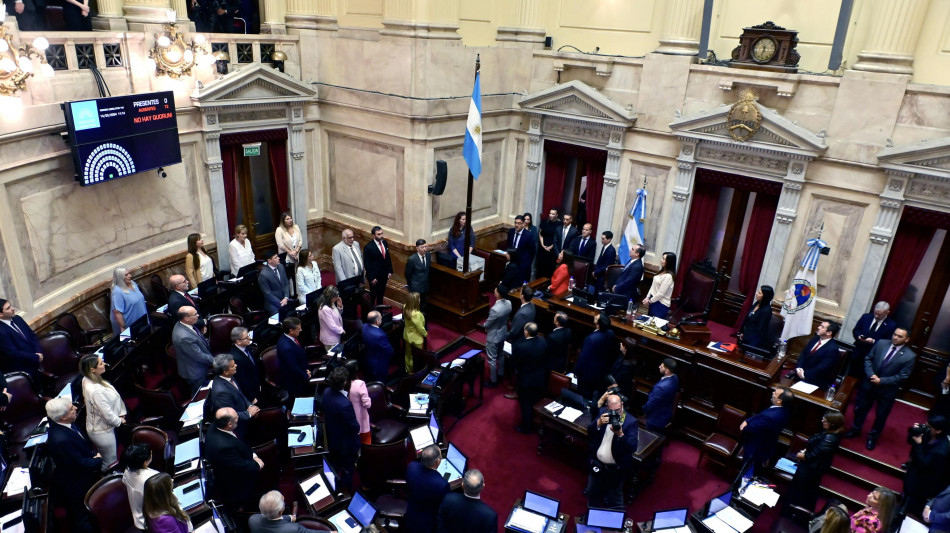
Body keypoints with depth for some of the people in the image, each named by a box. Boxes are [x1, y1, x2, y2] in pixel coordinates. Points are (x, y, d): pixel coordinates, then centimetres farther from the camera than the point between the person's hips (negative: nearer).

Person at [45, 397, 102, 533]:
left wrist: (94, 453, -11)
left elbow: (86, 444, 5)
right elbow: (82, 464, -28)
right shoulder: (60, 440, -40)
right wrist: (98, 459, -12)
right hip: (77, 486, -8)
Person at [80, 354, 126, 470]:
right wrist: (119, 421, -8)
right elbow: (107, 414, -27)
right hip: (102, 432, -10)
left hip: (96, 428, 10)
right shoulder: (96, 391, -36)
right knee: (110, 463, 12)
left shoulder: (88, 380, -7)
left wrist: (121, 413, 2)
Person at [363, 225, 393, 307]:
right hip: (375, 276, -6)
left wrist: (390, 271, 7)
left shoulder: (385, 243, -1)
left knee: (381, 294, 19)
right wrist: (371, 278, -16)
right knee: (373, 294, 10)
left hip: (384, 275, 6)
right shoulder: (368, 247, -20)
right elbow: (367, 264, -17)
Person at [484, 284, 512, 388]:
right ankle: (500, 374, 46)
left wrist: (485, 326, 1)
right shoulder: (508, 303, -13)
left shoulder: (495, 309, -36)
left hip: (493, 336, -8)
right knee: (501, 355, 27)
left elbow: (487, 324, -21)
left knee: (492, 359, 10)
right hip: (503, 333, 8)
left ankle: (493, 381, 25)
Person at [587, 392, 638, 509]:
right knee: (592, 493, 24)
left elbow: (633, 447, -25)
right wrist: (599, 423, -30)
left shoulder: (631, 422, -18)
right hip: (597, 465, 5)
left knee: (614, 500, 13)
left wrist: (620, 434, -41)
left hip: (616, 469, -5)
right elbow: (590, 432, -10)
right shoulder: (602, 412, -6)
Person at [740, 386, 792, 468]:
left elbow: (751, 429, -27)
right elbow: (760, 415, -2)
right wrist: (747, 421, -15)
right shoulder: (783, 409, -13)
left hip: (756, 450, -8)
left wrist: (744, 427, -6)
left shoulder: (771, 417, -41)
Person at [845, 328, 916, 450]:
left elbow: (902, 377, -16)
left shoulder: (910, 356, -17)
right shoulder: (881, 344, -6)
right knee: (860, 408, 18)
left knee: (880, 416, 15)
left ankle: (873, 437, 37)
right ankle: (855, 430, 41)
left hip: (887, 390, -3)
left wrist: (881, 381, -19)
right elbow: (868, 359, 0)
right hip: (869, 384, 3)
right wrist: (871, 375, -15)